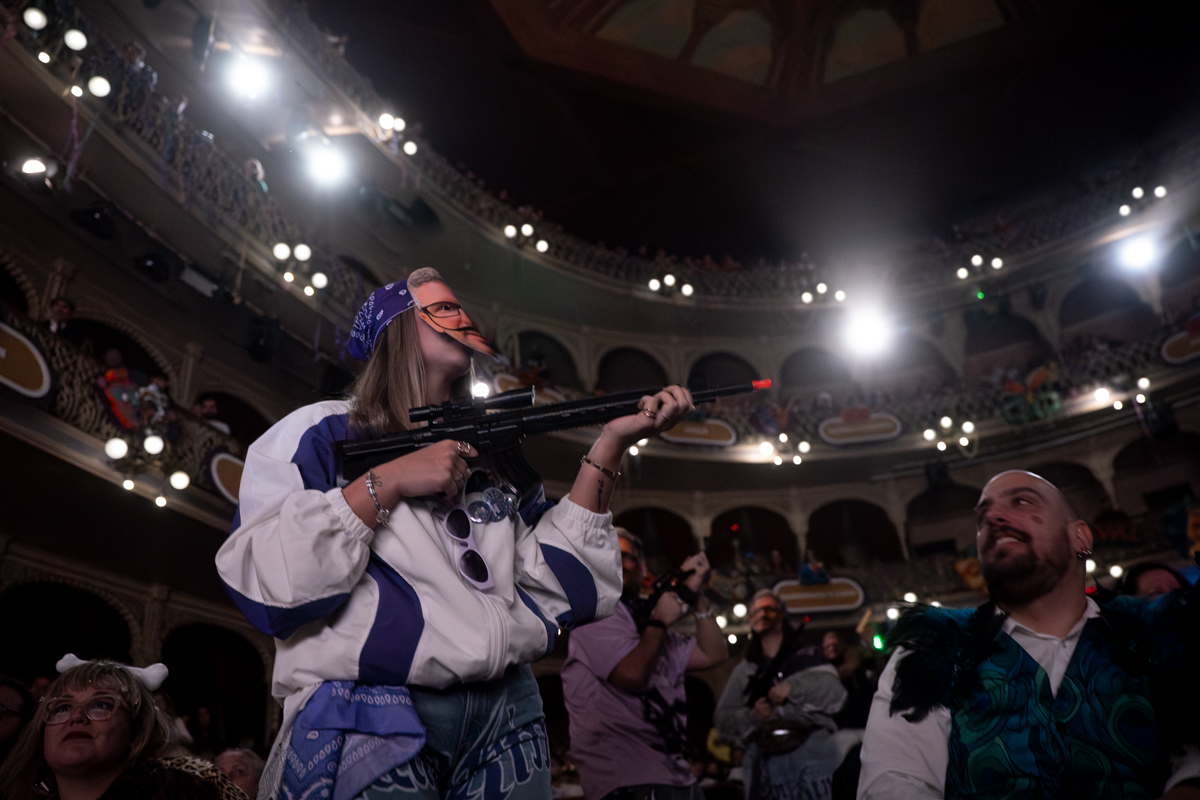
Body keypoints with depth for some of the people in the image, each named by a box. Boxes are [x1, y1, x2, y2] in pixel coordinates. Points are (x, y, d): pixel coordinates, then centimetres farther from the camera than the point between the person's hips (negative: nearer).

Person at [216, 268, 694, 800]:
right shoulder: (320, 434, 0)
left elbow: (557, 585, 2)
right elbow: (264, 585, -13)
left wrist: (610, 446, -2)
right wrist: (387, 482, -16)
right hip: (365, 729, -4)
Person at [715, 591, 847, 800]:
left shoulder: (809, 658, 12)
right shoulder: (744, 671, 17)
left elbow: (834, 694, -2)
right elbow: (723, 718, 11)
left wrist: (794, 687, -14)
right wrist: (751, 716, -8)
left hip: (812, 758, -2)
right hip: (765, 764, 2)